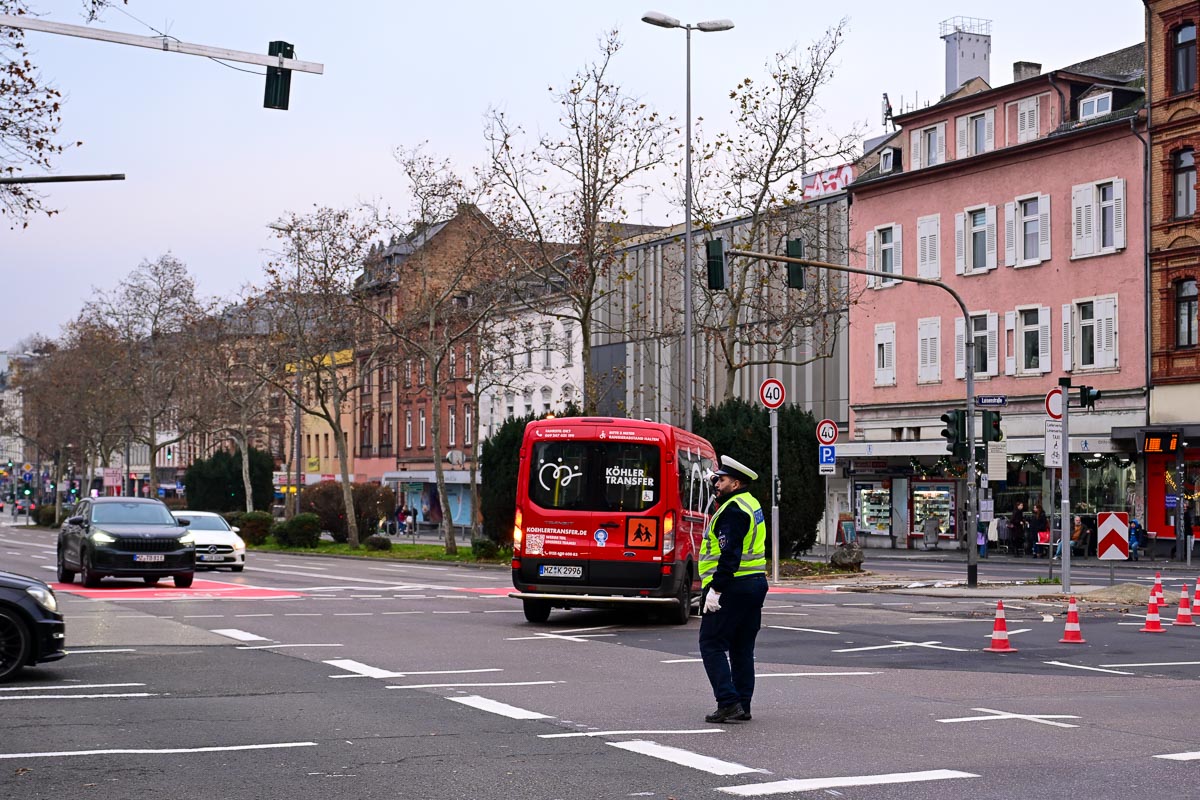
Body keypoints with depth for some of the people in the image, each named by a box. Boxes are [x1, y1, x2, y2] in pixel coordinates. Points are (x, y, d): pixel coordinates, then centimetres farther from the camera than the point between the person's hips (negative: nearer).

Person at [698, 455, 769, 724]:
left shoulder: (732, 510, -15)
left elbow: (730, 554, -23)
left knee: (712, 644, -3)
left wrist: (715, 589, -24)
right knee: (742, 649, 12)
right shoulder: (752, 505, 16)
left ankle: (729, 704, -9)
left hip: (733, 587, -10)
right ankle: (742, 706, 14)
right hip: (756, 583, 10)